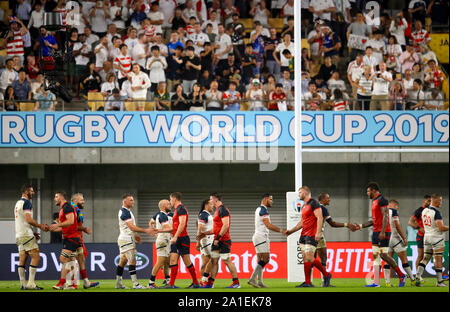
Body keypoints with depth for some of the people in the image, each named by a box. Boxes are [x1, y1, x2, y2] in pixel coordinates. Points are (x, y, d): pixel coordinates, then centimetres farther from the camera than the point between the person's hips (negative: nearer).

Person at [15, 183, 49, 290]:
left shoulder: (18, 203, 20)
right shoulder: (26, 203, -10)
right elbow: (29, 220, -18)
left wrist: (32, 233, 23)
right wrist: (41, 226, -6)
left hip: (19, 235, 10)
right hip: (26, 235, -10)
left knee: (22, 259, 7)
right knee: (36, 257, -9)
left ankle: (23, 284, 4)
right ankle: (31, 283, -15)